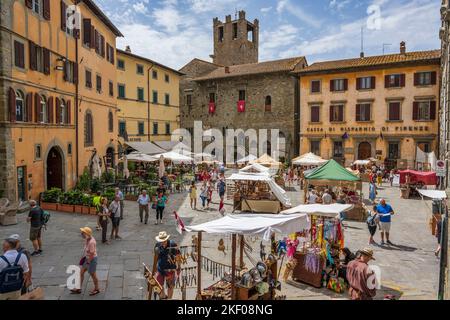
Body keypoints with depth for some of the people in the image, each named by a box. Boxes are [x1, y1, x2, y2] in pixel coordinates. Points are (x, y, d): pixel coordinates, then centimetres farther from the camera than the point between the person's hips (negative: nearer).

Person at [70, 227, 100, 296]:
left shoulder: (91, 242, -32)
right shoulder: (87, 239, -5)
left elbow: (92, 254, -27)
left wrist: (88, 262, -19)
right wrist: (84, 256, 15)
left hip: (92, 259, -9)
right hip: (87, 258, 9)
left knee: (93, 275, 10)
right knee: (81, 273, 17)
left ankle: (97, 289, 31)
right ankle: (79, 289, 33)